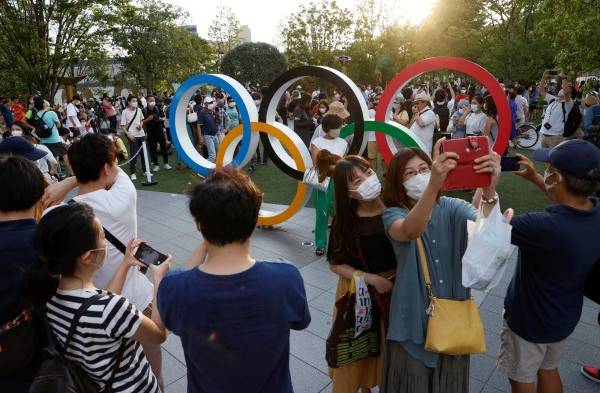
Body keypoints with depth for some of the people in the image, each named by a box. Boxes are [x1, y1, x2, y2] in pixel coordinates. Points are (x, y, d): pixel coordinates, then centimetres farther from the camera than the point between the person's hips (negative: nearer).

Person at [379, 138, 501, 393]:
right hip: (413, 318, -2)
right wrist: (434, 185, -53)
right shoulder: (393, 214, -12)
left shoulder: (452, 208, -5)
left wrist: (489, 191, -46)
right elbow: (410, 231, -37)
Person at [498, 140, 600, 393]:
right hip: (565, 317, 7)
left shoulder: (544, 227, -41)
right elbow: (571, 203, 9)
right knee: (548, 370, 31)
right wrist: (535, 179, 10)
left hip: (529, 320, -6)